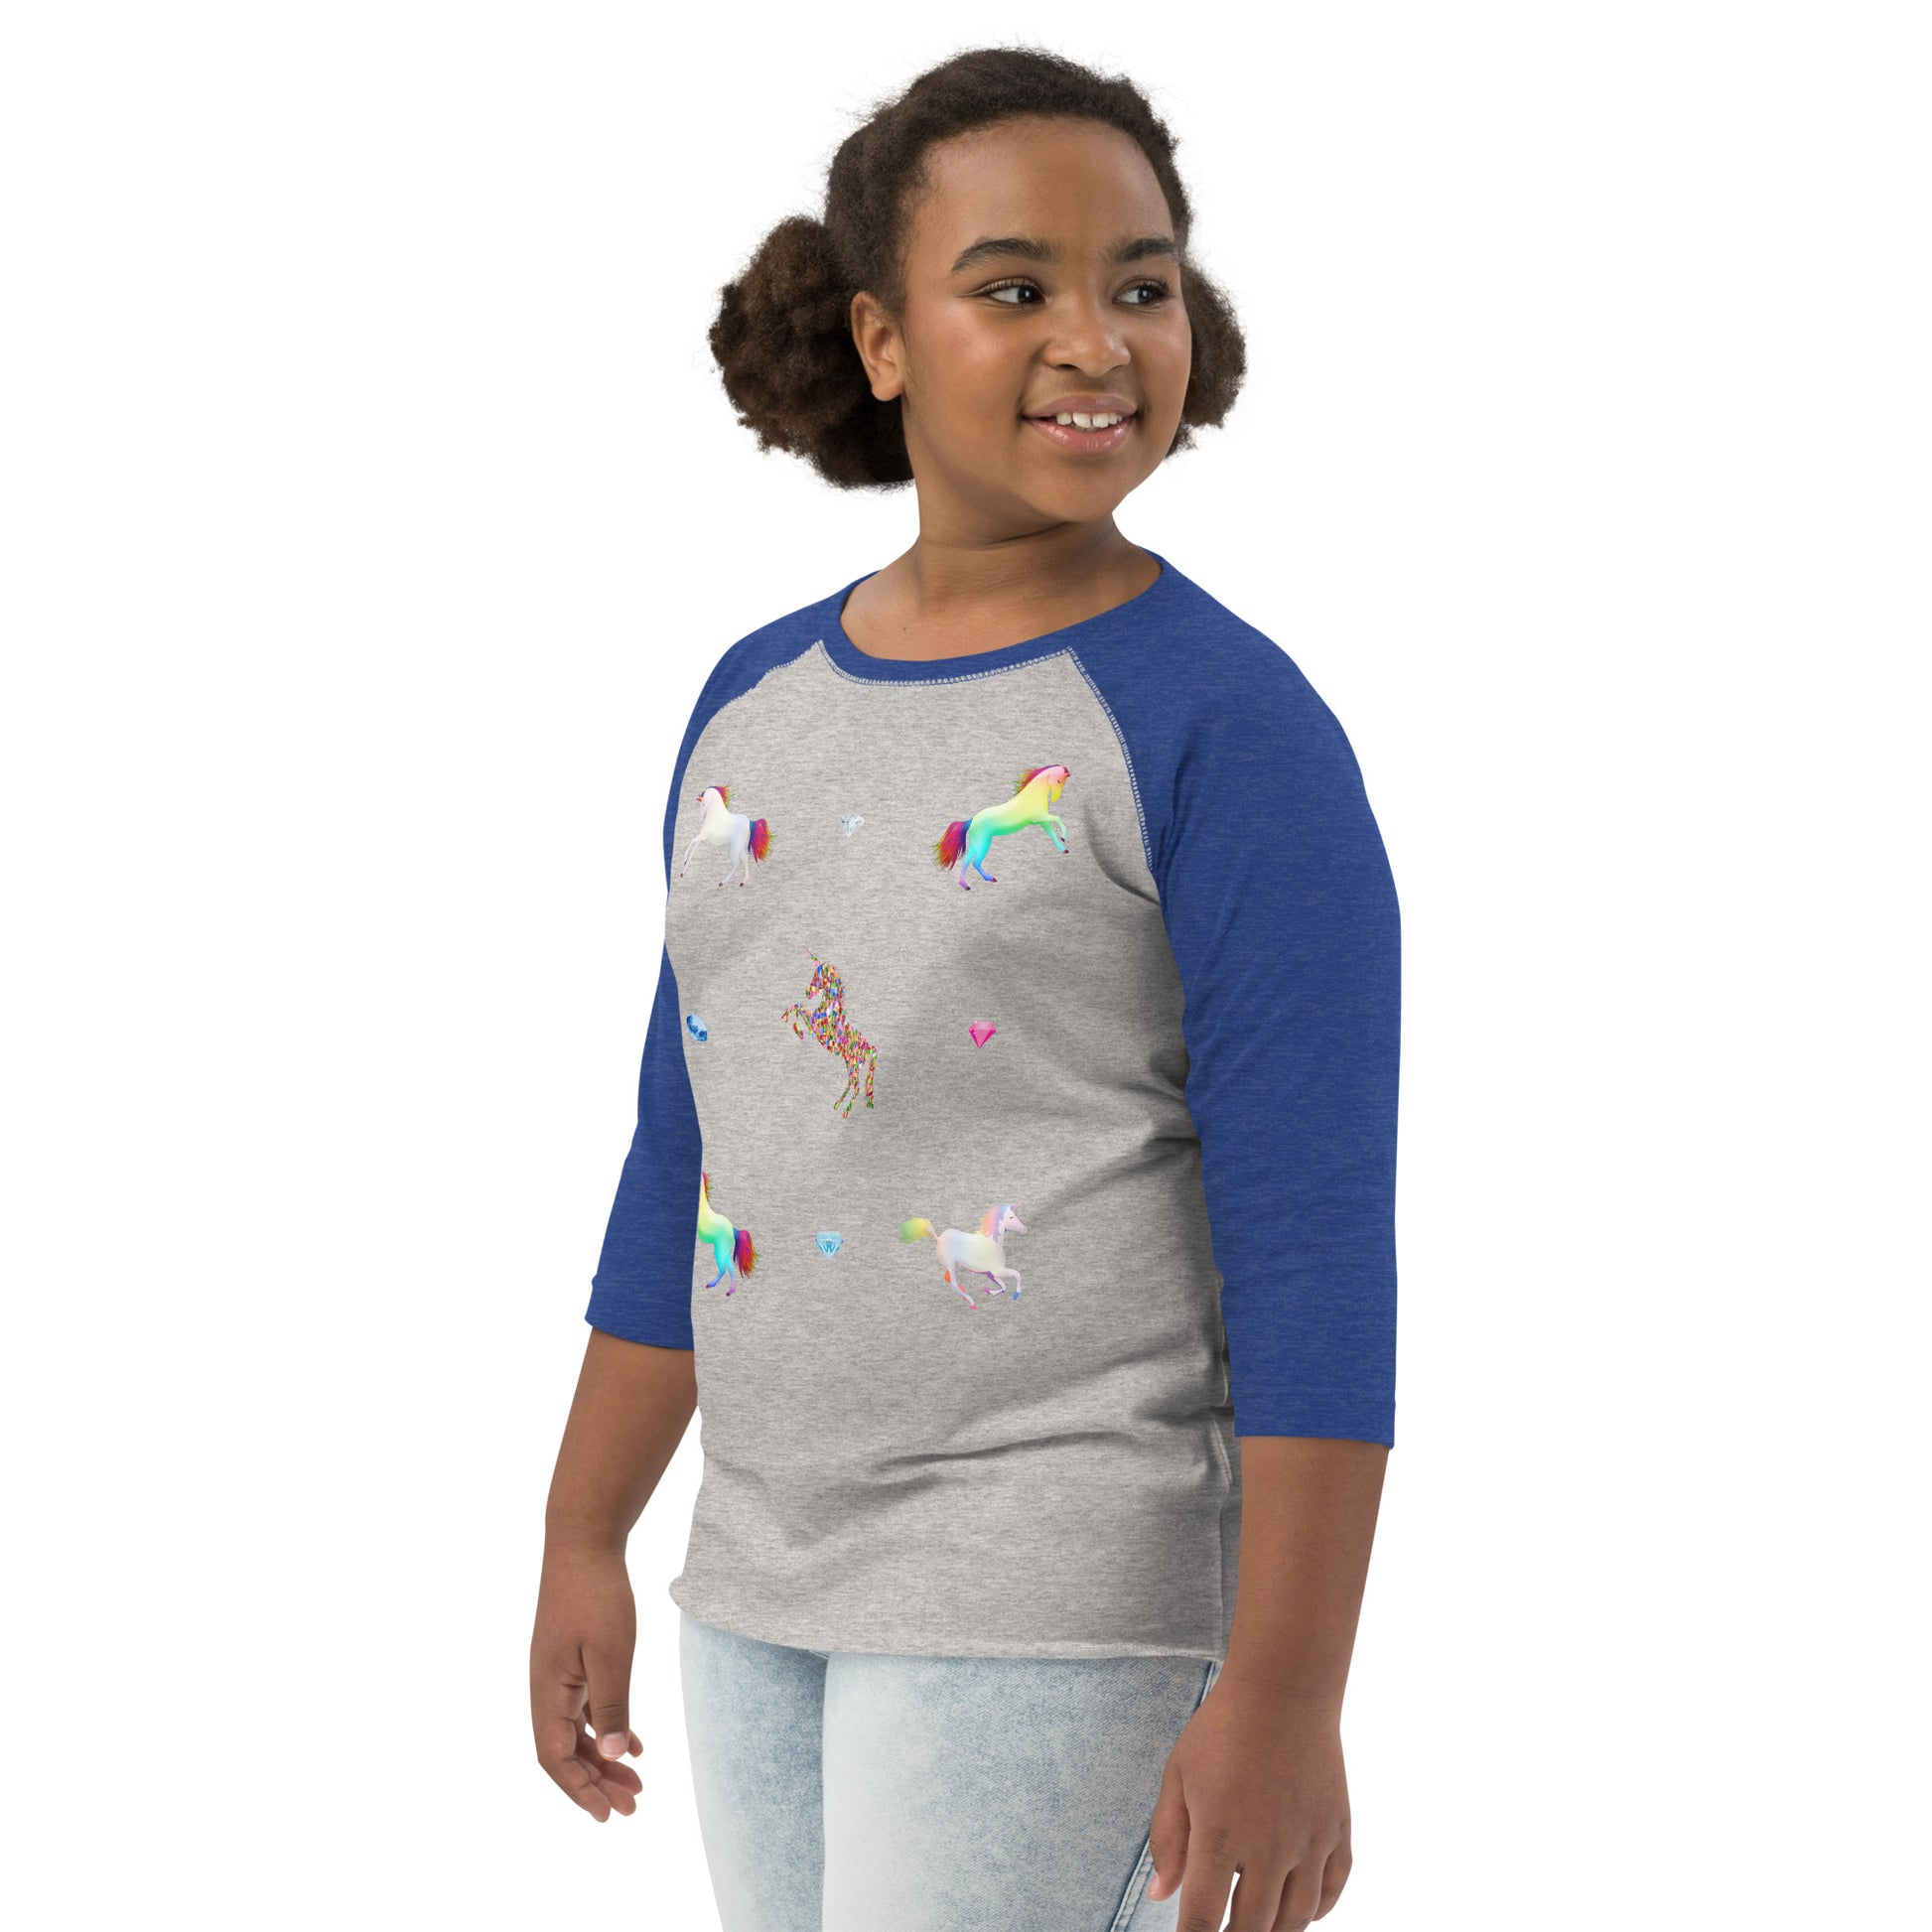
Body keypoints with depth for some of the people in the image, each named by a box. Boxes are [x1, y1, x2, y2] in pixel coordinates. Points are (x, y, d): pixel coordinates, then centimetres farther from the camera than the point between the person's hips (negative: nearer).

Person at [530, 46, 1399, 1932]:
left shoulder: (1231, 729, -12)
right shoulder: (758, 700, 8)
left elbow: (1320, 1247, -15)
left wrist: (1284, 1697, -19)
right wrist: (582, 1541, 15)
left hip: (1061, 1599, -7)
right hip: (767, 1590, 7)